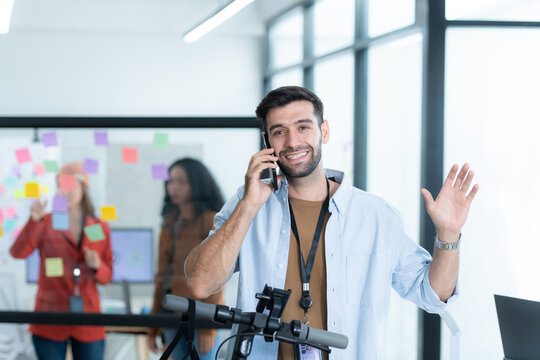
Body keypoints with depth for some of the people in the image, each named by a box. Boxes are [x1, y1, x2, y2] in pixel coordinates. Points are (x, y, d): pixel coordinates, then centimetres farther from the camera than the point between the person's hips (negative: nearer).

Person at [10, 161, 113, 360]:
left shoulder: (100, 228, 8)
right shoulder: (46, 223, 2)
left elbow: (107, 276, 13)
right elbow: (17, 252, -14)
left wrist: (96, 266, -9)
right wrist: (34, 220, -25)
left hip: (88, 325, 2)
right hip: (50, 321, -2)